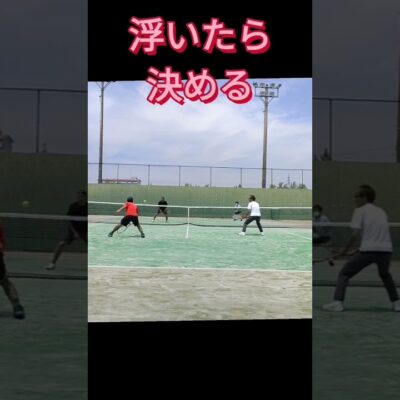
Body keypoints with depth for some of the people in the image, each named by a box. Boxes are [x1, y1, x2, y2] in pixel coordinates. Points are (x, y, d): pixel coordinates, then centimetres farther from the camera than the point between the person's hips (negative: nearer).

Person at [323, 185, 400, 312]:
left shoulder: (359, 211, 4)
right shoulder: (382, 212, 22)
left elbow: (356, 234, -4)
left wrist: (345, 249, 6)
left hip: (368, 250, -6)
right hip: (386, 249, 6)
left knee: (344, 274, 4)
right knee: (385, 275, 34)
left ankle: (337, 302, -10)